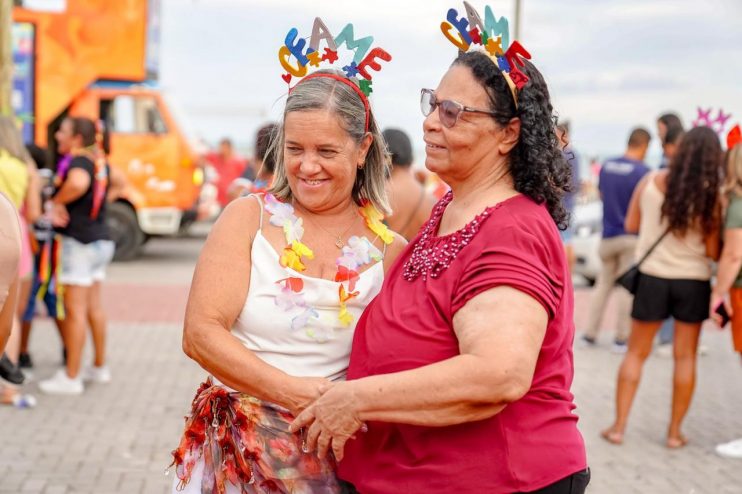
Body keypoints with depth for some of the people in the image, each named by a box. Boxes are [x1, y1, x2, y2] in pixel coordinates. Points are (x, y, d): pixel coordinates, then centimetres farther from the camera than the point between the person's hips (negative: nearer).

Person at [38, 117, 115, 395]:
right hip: (100, 239, 9)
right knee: (93, 307, 18)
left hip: (79, 243, -9)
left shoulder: (79, 161, -17)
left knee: (75, 310, -5)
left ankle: (71, 377, -2)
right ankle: (99, 367, 28)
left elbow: (78, 183, -39)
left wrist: (56, 201, -24)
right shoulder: (99, 161, 9)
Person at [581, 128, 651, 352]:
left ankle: (590, 334, 14)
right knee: (627, 287, 2)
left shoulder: (606, 166, 4)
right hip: (632, 236, -5)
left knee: (603, 284, 15)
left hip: (608, 235, 5)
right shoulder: (642, 171, -14)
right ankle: (621, 338, 5)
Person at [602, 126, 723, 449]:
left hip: (652, 276, 1)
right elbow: (712, 251, -10)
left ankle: (619, 426, 12)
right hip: (693, 281, -1)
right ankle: (675, 432, 15)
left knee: (636, 353, 12)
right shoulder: (711, 196, -12)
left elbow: (631, 225, 5)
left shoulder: (651, 182, -6)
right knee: (685, 357, 10)